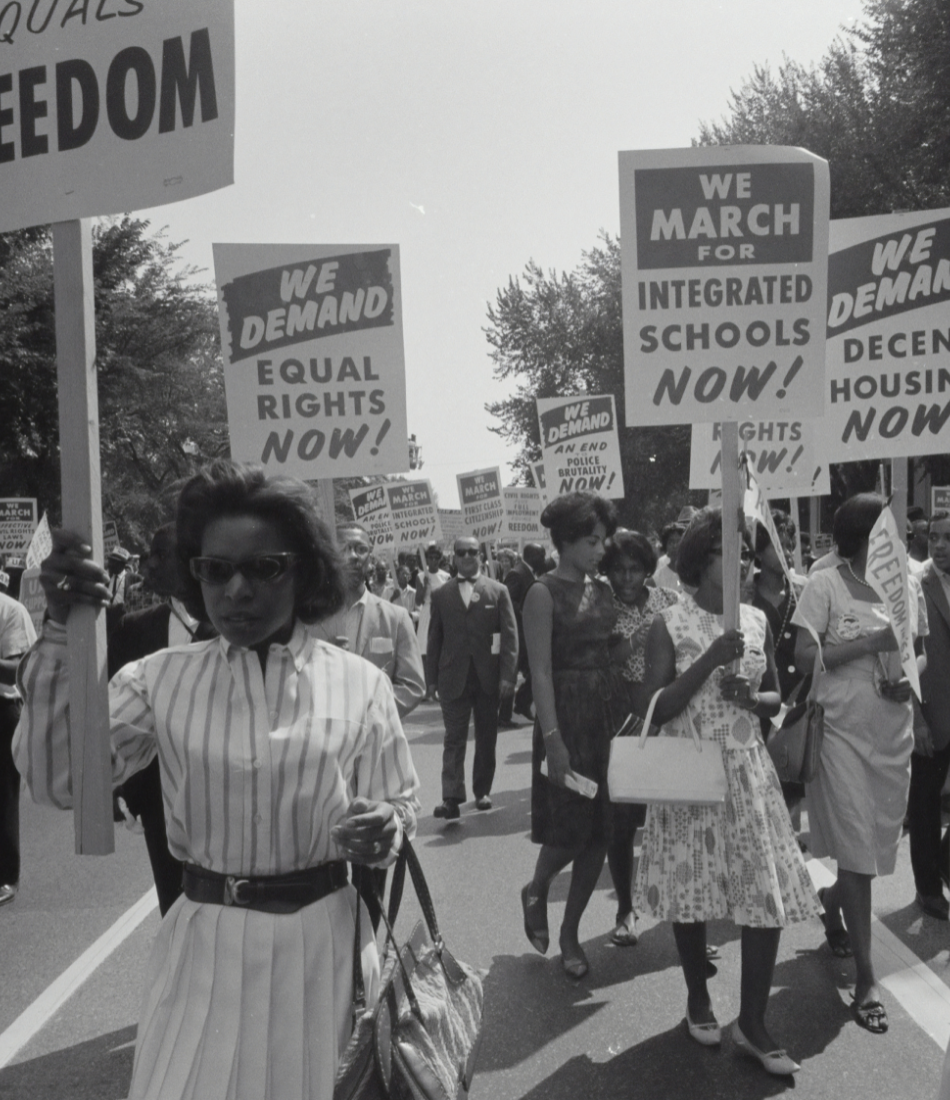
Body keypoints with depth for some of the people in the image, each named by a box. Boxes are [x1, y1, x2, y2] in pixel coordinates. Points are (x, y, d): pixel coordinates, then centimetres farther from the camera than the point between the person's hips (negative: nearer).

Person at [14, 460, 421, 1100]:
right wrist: (62, 633, -19)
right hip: (206, 942, 0)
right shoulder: (161, 678, -3)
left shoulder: (358, 683, -5)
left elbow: (401, 807, 1)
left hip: (321, 940, 0)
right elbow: (59, 780, -13)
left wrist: (383, 829, -22)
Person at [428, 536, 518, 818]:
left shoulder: (498, 591, 3)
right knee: (454, 738, -5)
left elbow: (509, 635, -1)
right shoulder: (441, 595, 7)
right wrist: (433, 677, 2)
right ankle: (451, 797, -9)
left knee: (486, 738, 9)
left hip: (488, 677, 0)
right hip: (453, 677, 0)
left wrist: (507, 675, -9)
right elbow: (435, 638, 8)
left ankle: (482, 791, 22)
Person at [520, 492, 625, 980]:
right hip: (568, 714, -6)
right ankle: (536, 891, 30)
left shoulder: (602, 590, 10)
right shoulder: (544, 593, -9)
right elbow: (541, 671, -13)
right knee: (571, 827, -2)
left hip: (610, 711, 6)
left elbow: (613, 655, 11)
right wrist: (553, 739, -19)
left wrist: (631, 712, 2)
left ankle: (570, 933, 22)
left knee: (599, 829, 8)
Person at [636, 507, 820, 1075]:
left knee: (769, 893, -1)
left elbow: (776, 697, 13)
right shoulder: (670, 624, -8)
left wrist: (752, 697, -10)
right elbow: (656, 709, -12)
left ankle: (753, 1023, 14)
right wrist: (710, 660, -22)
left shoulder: (756, 620, 4)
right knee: (692, 887, 8)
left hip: (749, 770, 3)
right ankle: (698, 996, 33)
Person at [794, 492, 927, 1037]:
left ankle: (831, 904, 46)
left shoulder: (909, 583, 5)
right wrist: (869, 642, -20)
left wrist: (911, 680, -6)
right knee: (856, 850, -2)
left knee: (878, 843, 15)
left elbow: (921, 652, 15)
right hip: (841, 730, -5)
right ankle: (867, 978, 6)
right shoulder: (826, 585, -9)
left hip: (894, 732, 5)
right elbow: (805, 657, -13)